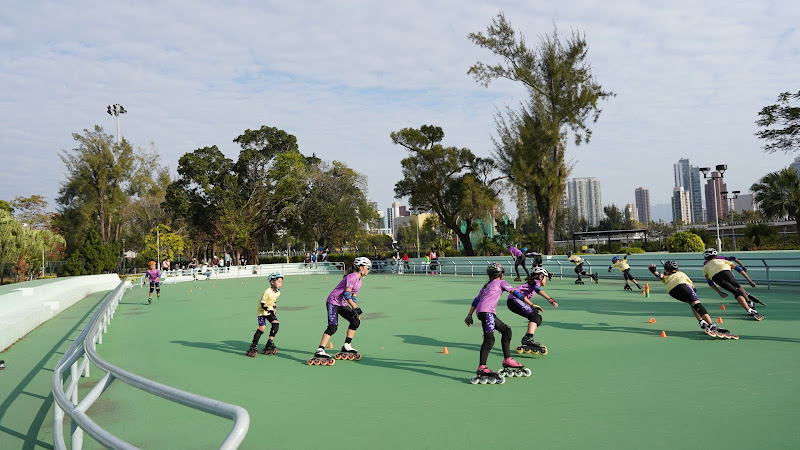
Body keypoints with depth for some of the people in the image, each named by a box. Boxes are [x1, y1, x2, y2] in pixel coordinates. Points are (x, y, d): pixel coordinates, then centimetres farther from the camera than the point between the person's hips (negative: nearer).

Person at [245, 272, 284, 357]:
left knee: (275, 324, -13)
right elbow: (263, 304, -21)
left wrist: (274, 311, 9)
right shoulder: (267, 292, -24)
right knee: (262, 327, -18)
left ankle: (270, 343, -3)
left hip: (270, 311, 7)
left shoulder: (278, 292, -1)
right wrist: (269, 310, -30)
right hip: (262, 311, -7)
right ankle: (254, 346, -4)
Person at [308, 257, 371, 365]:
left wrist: (356, 312, 6)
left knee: (356, 321, 3)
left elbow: (353, 297, 17)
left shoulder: (359, 281, 14)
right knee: (333, 326, -21)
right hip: (333, 302, -10)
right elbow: (346, 294, -23)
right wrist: (356, 308, -22)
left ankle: (347, 347, 15)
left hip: (342, 304, 10)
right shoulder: (352, 276, -16)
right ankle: (320, 351, -23)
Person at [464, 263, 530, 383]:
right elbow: (515, 292, 6)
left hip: (489, 314, 8)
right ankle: (481, 368, -27)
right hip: (486, 311, -8)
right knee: (489, 339, -18)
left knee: (506, 330, 16)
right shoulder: (501, 282, 11)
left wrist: (469, 315, 29)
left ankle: (507, 360, 18)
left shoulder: (486, 285, 29)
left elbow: (476, 300, 27)